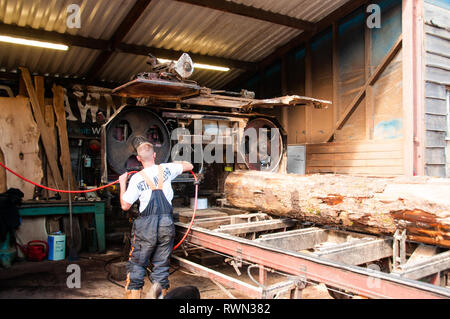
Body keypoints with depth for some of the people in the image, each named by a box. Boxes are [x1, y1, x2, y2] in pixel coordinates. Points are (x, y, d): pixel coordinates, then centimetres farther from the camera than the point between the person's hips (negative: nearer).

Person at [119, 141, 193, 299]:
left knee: (137, 264, 10)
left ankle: (133, 295, 11)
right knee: (161, 265, 11)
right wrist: (174, 162, 33)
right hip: (167, 224, 2)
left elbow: (125, 206, 0)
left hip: (146, 226, -2)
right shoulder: (166, 169, 0)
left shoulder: (136, 178, -6)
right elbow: (189, 166, 17)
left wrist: (122, 184, 12)